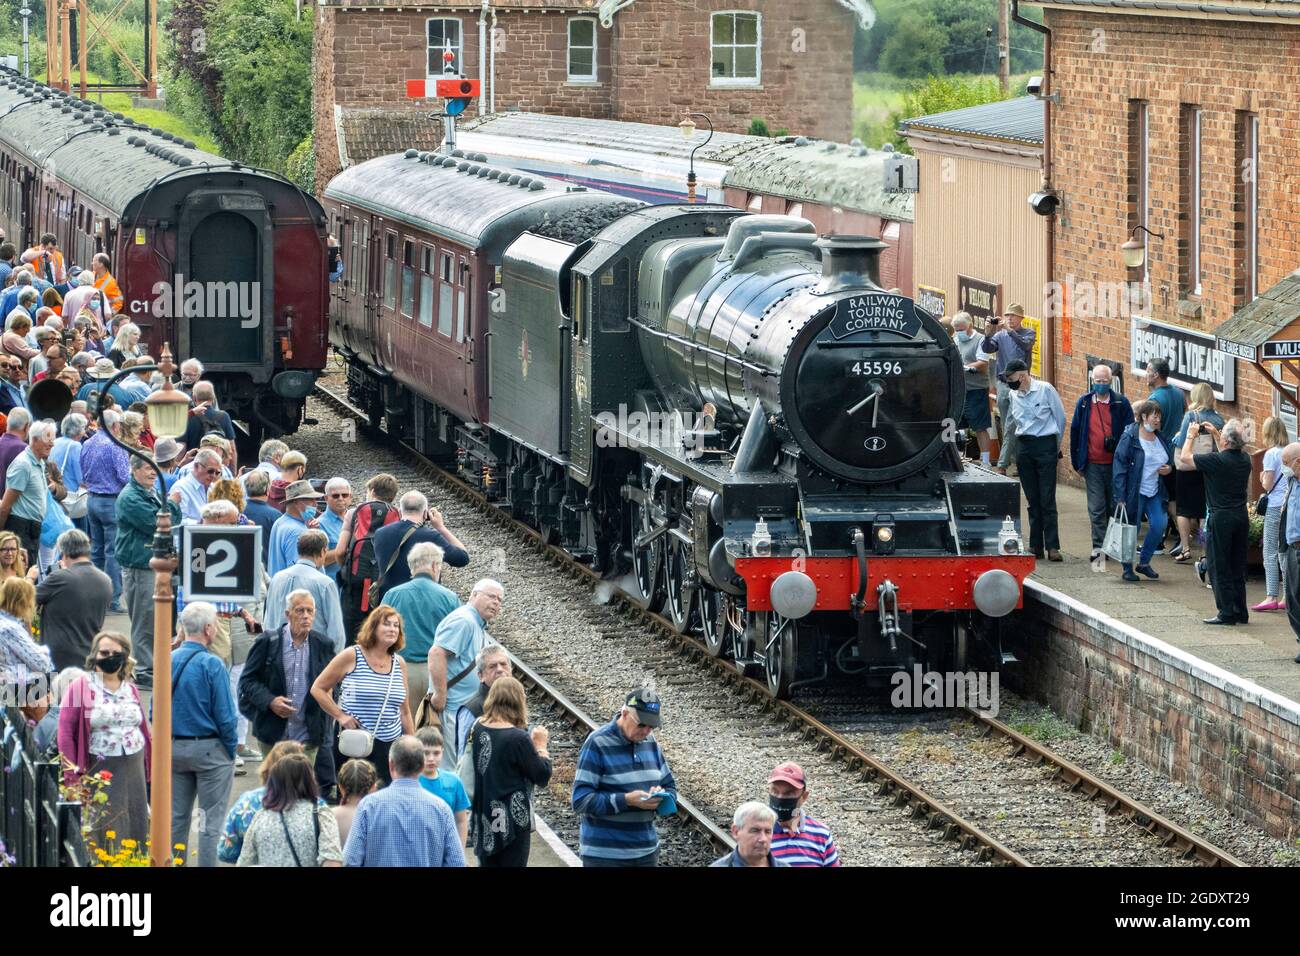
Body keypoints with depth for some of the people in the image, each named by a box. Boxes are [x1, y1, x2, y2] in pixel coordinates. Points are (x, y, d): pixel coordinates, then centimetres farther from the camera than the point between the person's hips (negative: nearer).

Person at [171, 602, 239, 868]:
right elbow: (225, 716, -14)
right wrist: (231, 752, -1)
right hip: (209, 748, -5)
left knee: (176, 818, 14)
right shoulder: (211, 665, -15)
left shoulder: (168, 661, 0)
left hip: (174, 748, 5)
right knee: (211, 821, 0)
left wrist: (168, 743, 16)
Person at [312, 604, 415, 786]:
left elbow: (405, 712, 18)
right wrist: (340, 715, -7)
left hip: (390, 747, 4)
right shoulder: (351, 657, -1)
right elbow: (318, 689, 4)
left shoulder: (398, 663, 11)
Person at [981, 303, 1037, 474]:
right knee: (1007, 427, 8)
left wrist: (1010, 331, -29)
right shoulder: (1000, 335, 12)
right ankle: (1019, 461, 18)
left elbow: (1026, 344, -18)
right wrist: (987, 334, -21)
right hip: (1002, 383, 5)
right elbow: (987, 348, -2)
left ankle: (1003, 464, -15)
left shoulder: (1028, 333, 3)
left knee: (1011, 426, -12)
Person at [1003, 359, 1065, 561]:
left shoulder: (1045, 390, -6)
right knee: (1032, 500, 6)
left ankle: (1052, 546, -8)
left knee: (1047, 499, -8)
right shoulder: (1014, 395, 9)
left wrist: (1056, 445, 10)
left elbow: (1061, 417, 2)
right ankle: (1036, 546, 9)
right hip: (1024, 446, 5)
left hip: (1045, 445, -5)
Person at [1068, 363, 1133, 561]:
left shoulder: (1121, 403, -1)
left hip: (1115, 463, -1)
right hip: (1093, 464, 1)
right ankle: (1098, 546, -1)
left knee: (1115, 506, 10)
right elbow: (1075, 431, 9)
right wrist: (1076, 461, 7)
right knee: (1096, 507, -3)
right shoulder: (1084, 403, 4)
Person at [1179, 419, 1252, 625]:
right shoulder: (1245, 459, 2)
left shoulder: (1216, 461, -18)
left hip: (1221, 517, -7)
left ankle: (1227, 613, -2)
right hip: (1242, 516, 7)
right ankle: (1240, 612, 17)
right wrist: (1214, 434, 28)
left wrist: (1191, 436, 11)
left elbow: (1185, 457, -4)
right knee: (1237, 567, 14)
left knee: (1220, 568, 0)